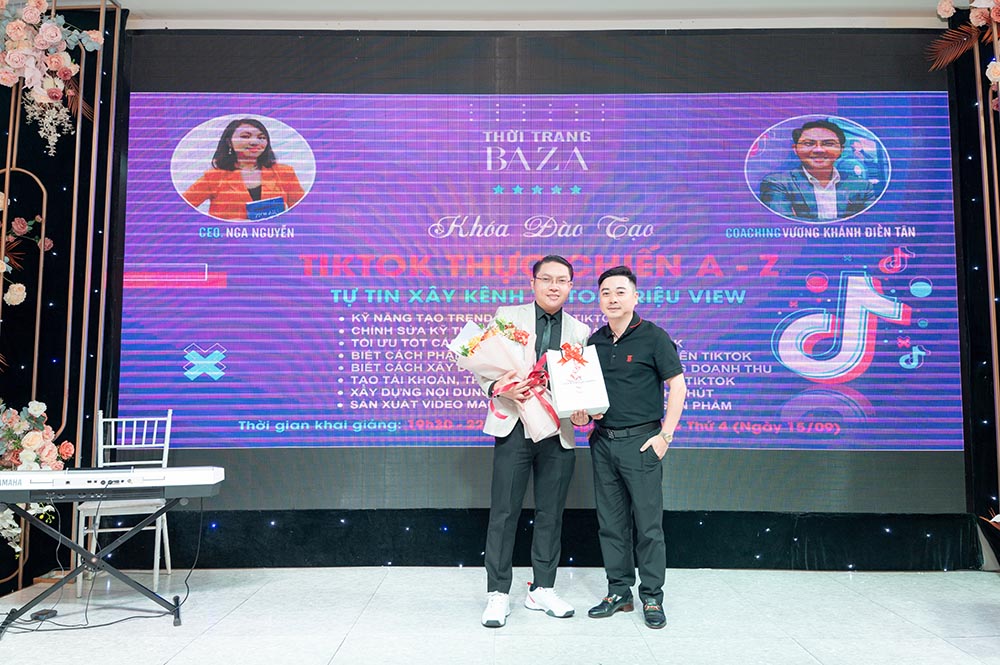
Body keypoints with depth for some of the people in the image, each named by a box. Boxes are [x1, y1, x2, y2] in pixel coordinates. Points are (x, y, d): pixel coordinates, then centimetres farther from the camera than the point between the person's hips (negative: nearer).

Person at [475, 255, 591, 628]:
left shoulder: (579, 331, 11)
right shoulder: (507, 317, 4)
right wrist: (498, 387, -19)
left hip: (559, 433, 3)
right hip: (514, 428, -2)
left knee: (550, 514, 10)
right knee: (504, 513, 0)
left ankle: (542, 590, 24)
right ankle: (498, 594, 12)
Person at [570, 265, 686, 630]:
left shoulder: (653, 336, -5)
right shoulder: (594, 341, 11)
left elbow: (677, 385, -5)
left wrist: (665, 435, -10)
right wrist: (580, 413, -1)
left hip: (640, 441, -5)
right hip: (602, 441, 5)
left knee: (648, 523, 0)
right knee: (610, 522, 11)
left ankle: (652, 598, 13)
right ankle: (619, 592, 23)